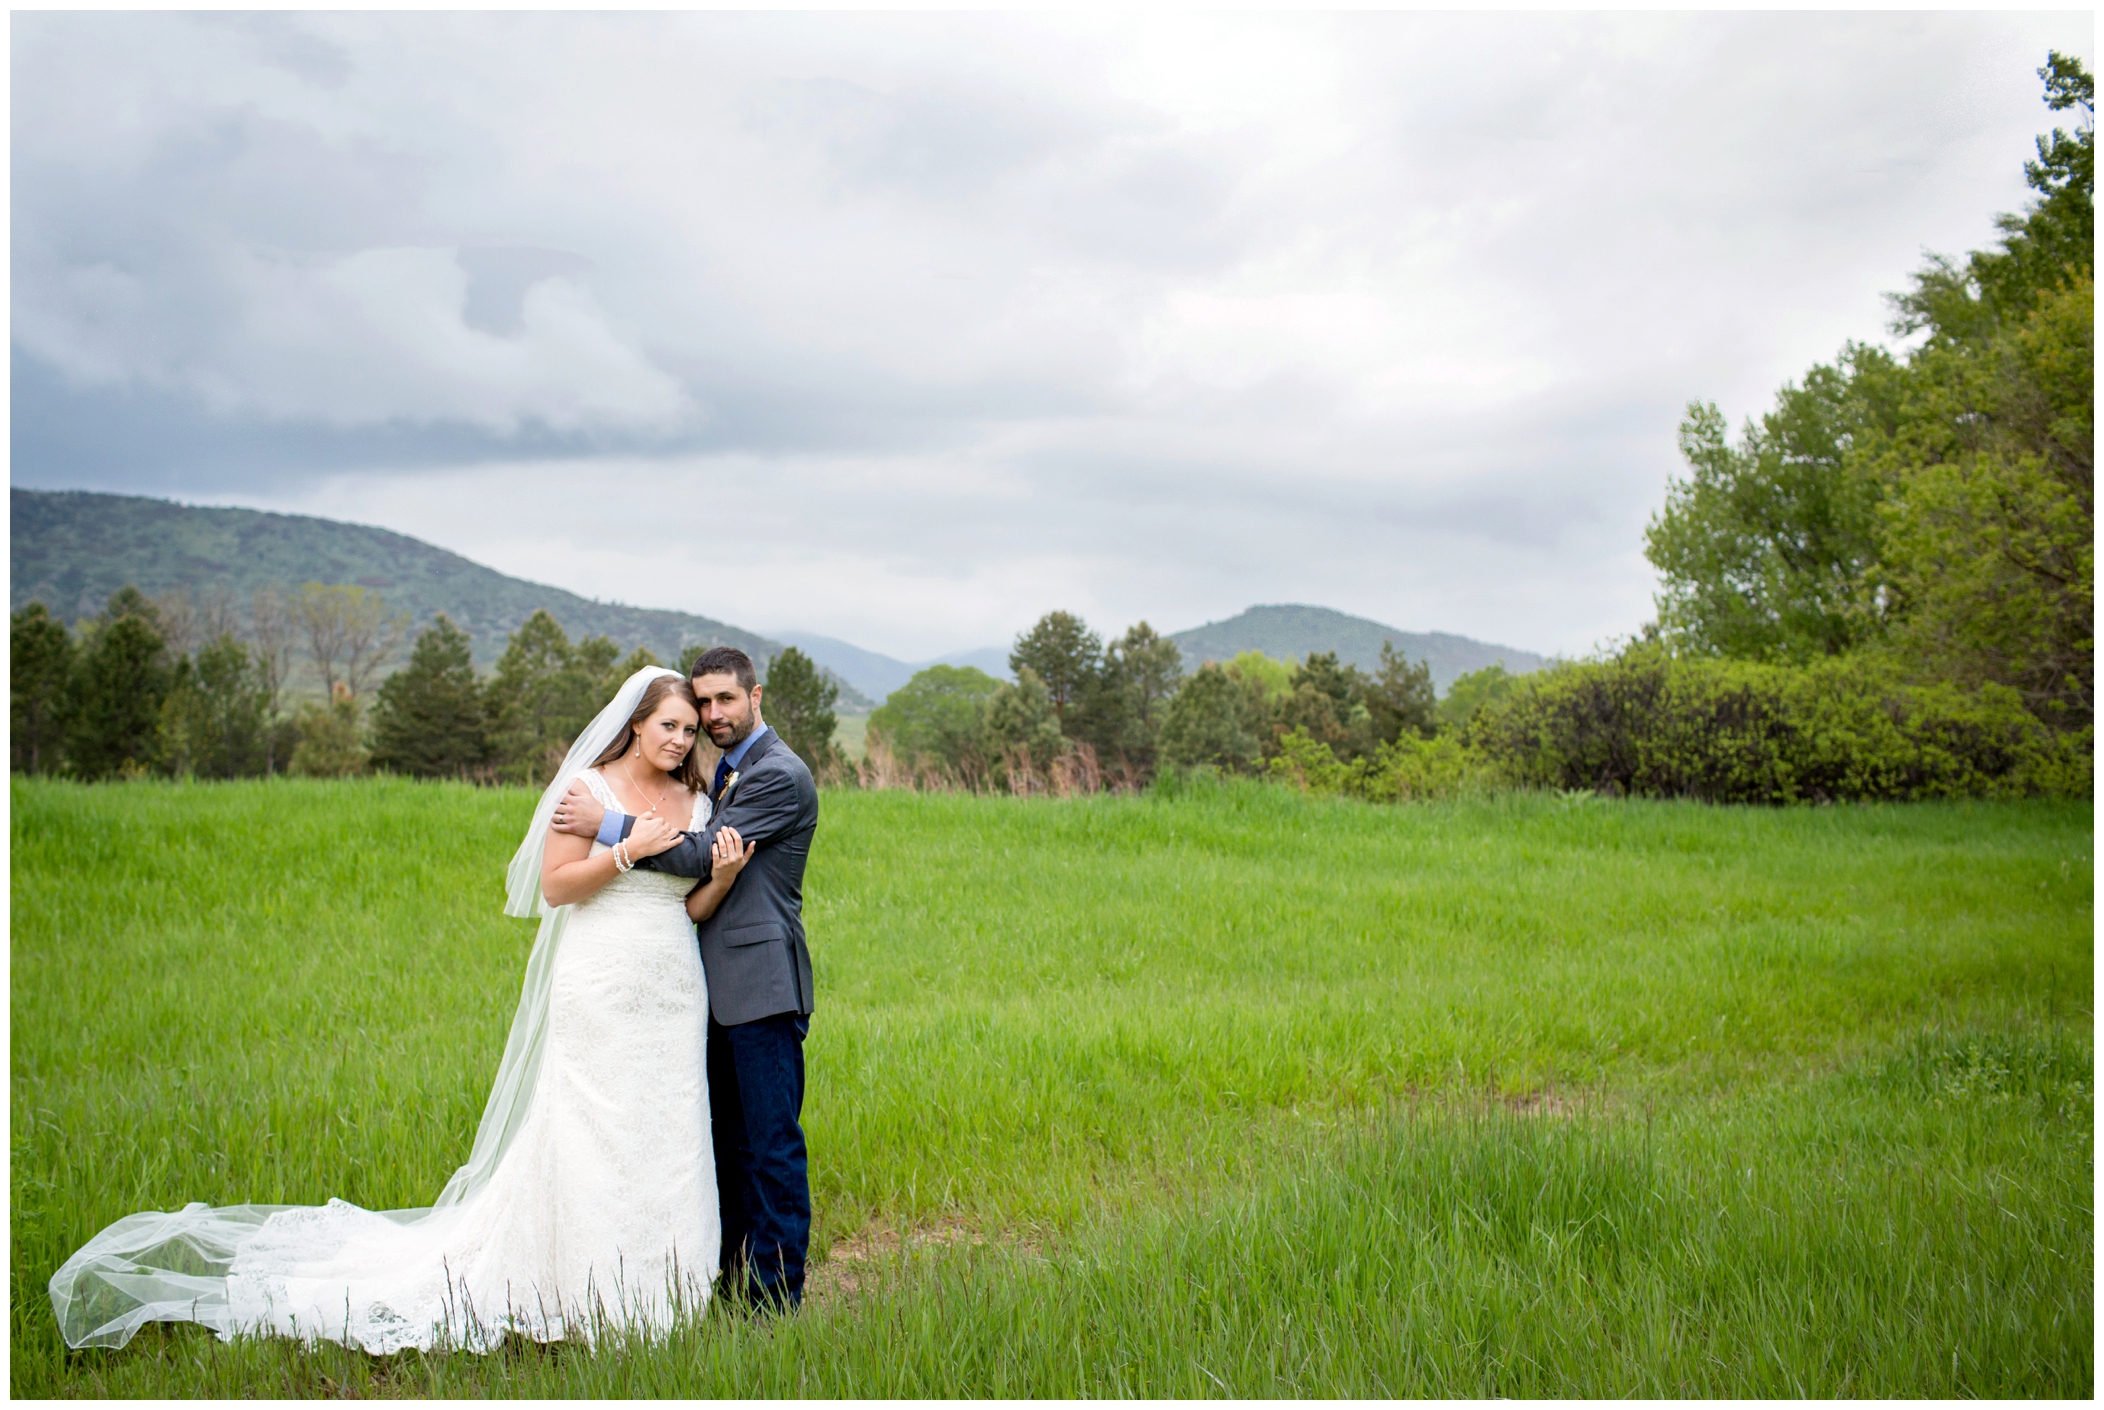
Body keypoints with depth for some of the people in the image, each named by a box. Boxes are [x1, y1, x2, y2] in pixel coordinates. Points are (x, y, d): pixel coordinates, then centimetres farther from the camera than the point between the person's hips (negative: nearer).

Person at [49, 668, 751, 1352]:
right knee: (586, 1133, -1)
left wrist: (724, 873, -10)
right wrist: (629, 849, -17)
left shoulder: (694, 800, 10)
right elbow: (555, 886, -6)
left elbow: (695, 907, 10)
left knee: (663, 1138, 5)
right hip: (598, 991, -4)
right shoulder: (588, 788, -3)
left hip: (673, 994, 5)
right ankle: (583, 1296, 10)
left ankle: (656, 1291, 16)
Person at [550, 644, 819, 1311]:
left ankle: (777, 1295, 5)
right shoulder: (722, 771, 18)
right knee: (725, 1139, 14)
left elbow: (703, 854, -18)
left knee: (771, 1143, -3)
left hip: (762, 985, -9)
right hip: (718, 983, 9)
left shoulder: (780, 775, -12)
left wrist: (607, 824, -14)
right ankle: (732, 1277, 24)